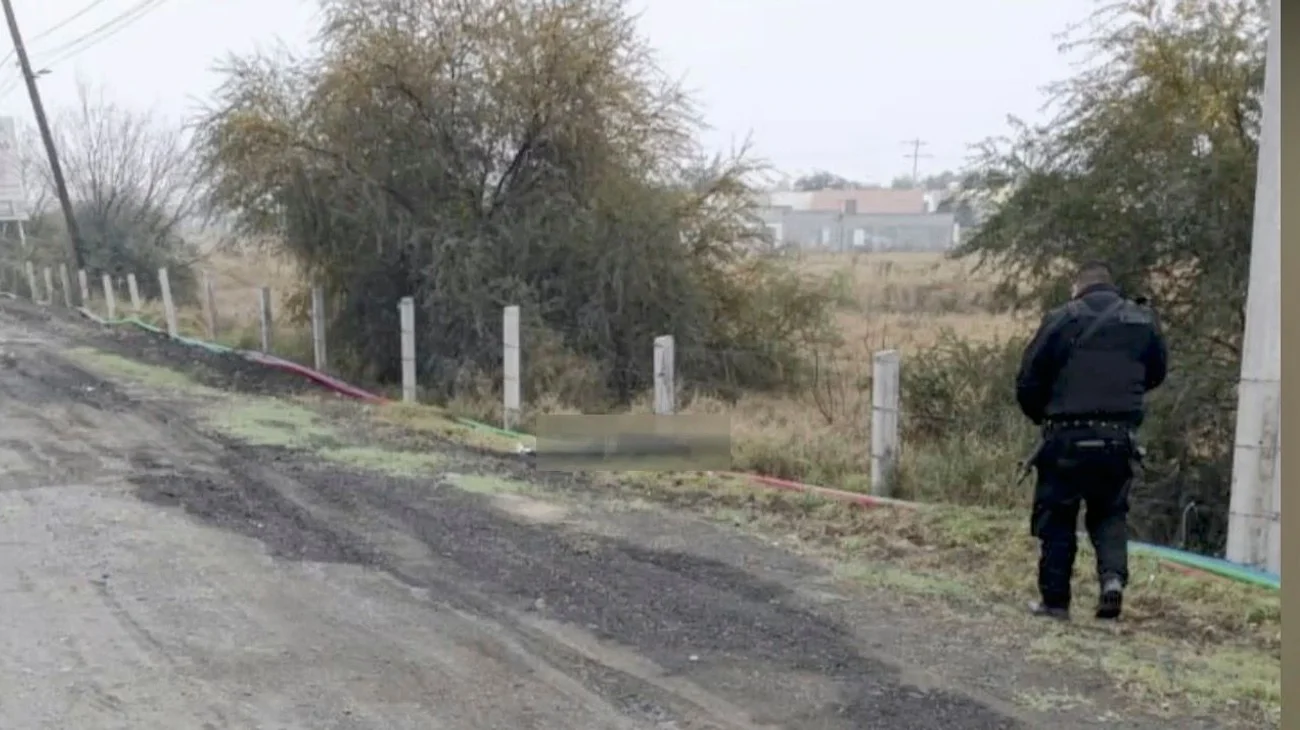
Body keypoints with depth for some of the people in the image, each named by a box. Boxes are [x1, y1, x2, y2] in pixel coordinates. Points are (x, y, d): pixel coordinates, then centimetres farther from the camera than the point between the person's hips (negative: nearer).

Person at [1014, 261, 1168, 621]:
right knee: (1110, 514, 17)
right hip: (1119, 438, 3)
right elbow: (1156, 373, 18)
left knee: (1057, 519, 8)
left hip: (1067, 437, -3)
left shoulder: (1061, 320, -4)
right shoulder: (1143, 321, 6)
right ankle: (1113, 575, -6)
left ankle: (1055, 599, 10)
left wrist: (1041, 416, 16)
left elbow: (1028, 381, -2)